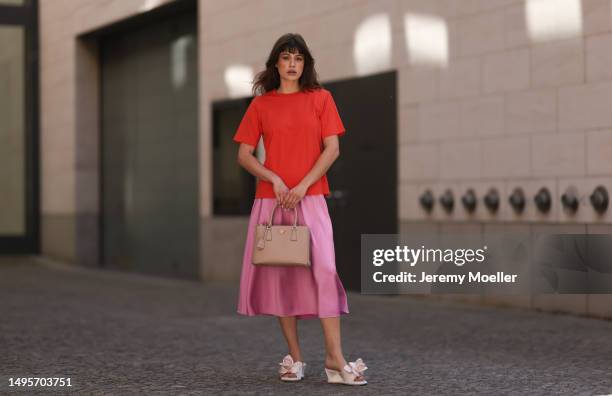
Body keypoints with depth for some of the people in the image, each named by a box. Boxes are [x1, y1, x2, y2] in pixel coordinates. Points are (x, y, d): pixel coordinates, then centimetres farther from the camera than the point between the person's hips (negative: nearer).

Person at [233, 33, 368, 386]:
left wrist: (302, 186, -11)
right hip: (271, 199, 2)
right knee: (278, 274, 2)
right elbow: (244, 154, 6)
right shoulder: (261, 104, 8)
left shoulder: (320, 98, 6)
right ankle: (295, 358, 10)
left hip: (310, 197, -2)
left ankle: (335, 360, -14)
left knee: (324, 270, -13)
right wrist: (274, 179, -10)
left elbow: (332, 149, -1)